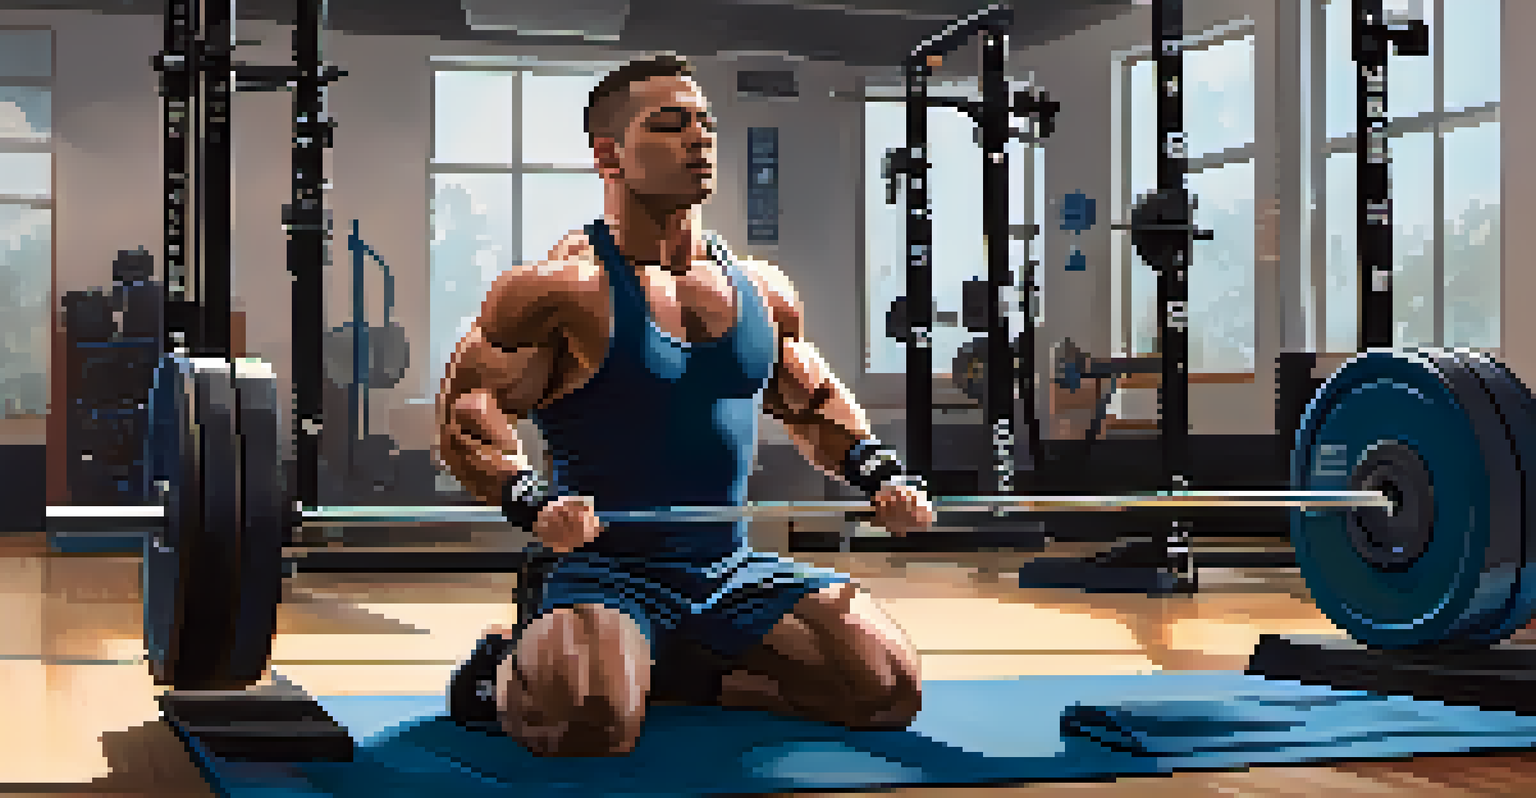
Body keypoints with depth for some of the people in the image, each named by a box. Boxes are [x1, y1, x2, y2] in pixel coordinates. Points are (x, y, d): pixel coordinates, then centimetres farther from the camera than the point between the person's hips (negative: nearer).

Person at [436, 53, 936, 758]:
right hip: (604, 571, -6)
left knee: (891, 690, -8)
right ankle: (504, 671, 3)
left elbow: (815, 403, 25)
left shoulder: (763, 290, 10)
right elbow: (463, 412, -11)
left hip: (735, 571, 6)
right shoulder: (564, 287, -9)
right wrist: (532, 502, -28)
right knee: (590, 722, -35)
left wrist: (881, 473, 8)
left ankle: (681, 670, 12)